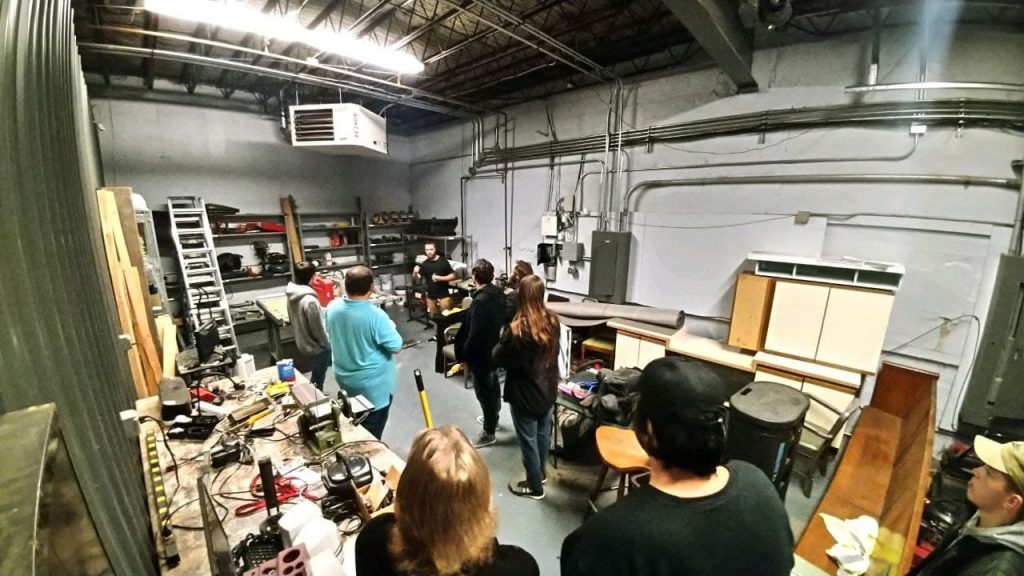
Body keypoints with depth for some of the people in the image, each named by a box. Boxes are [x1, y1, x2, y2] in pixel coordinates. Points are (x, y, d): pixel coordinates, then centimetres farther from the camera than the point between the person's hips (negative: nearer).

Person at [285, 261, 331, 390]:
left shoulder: (292, 296, -3)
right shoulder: (309, 300, -30)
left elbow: (292, 320, 10)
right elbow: (317, 328, -24)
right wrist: (327, 345, -10)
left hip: (302, 343, 9)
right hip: (316, 346, -9)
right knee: (317, 382, 9)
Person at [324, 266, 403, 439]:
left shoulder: (332, 307, -9)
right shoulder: (376, 315, -29)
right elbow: (396, 347, -21)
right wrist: (391, 328, -4)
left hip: (345, 378, 7)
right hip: (373, 384, -7)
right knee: (371, 435, 12)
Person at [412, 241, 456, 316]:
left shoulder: (444, 261, -7)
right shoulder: (424, 264, 2)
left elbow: (453, 276, -7)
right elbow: (415, 277, 1)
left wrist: (440, 278, -20)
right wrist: (415, 272, -22)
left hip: (444, 294, -3)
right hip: (430, 295, 4)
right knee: (433, 317, 12)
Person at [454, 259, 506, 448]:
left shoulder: (481, 301, -29)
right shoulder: (499, 294, -1)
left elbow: (474, 334, -28)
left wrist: (464, 356, -14)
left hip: (481, 355, -9)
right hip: (495, 350, 9)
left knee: (485, 393, 7)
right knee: (494, 387, 26)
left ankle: (489, 433, 25)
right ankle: (493, 419, 47)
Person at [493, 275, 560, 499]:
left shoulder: (517, 329, -27)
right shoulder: (552, 320, -7)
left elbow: (499, 359, -15)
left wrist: (503, 339, 0)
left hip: (524, 393, -6)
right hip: (548, 387, 7)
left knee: (528, 440, 13)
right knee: (543, 432, 25)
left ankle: (534, 486, 32)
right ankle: (541, 472, 48)